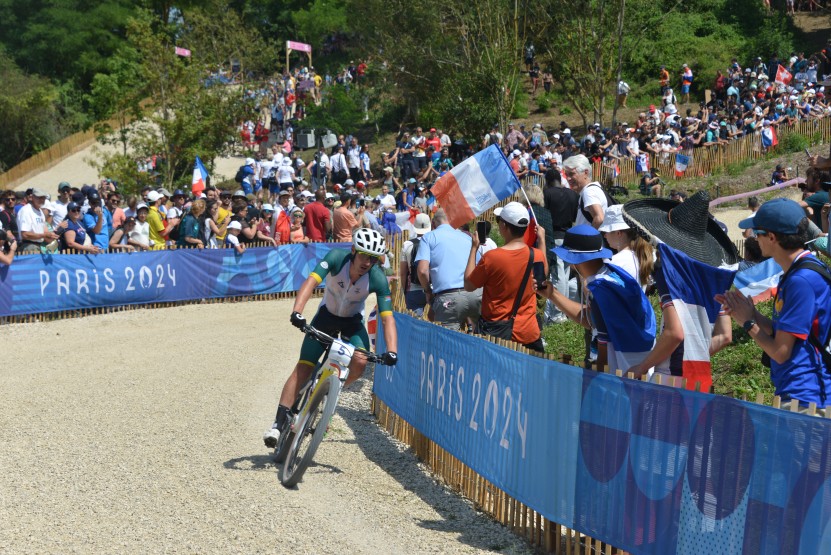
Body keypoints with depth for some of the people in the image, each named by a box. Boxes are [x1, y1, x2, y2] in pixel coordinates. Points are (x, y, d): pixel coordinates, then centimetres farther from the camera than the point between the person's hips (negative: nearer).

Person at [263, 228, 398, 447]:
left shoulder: (378, 279, -26)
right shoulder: (337, 257, -27)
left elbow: (387, 317, -27)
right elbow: (311, 281, -38)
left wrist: (392, 351, -41)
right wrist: (297, 311, -54)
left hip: (353, 321, 1)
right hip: (327, 315, 0)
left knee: (360, 363, -26)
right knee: (303, 368, -12)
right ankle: (279, 422, -11)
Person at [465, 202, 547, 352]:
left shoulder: (491, 257, -17)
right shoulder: (537, 255, -6)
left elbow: (468, 286, -2)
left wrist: (474, 248, 4)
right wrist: (542, 240, 27)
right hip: (529, 333, 3)